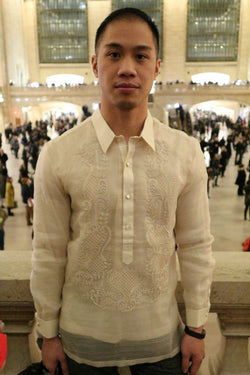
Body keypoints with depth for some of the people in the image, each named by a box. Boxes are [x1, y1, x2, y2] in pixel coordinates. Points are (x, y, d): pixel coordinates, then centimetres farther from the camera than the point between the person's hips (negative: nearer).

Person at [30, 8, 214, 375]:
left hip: (161, 333, 2)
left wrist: (196, 327, 2)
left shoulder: (186, 152, -9)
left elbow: (196, 246, -4)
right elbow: (49, 252, -7)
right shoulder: (57, 155, -13)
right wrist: (48, 332, 1)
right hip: (83, 333, -1)